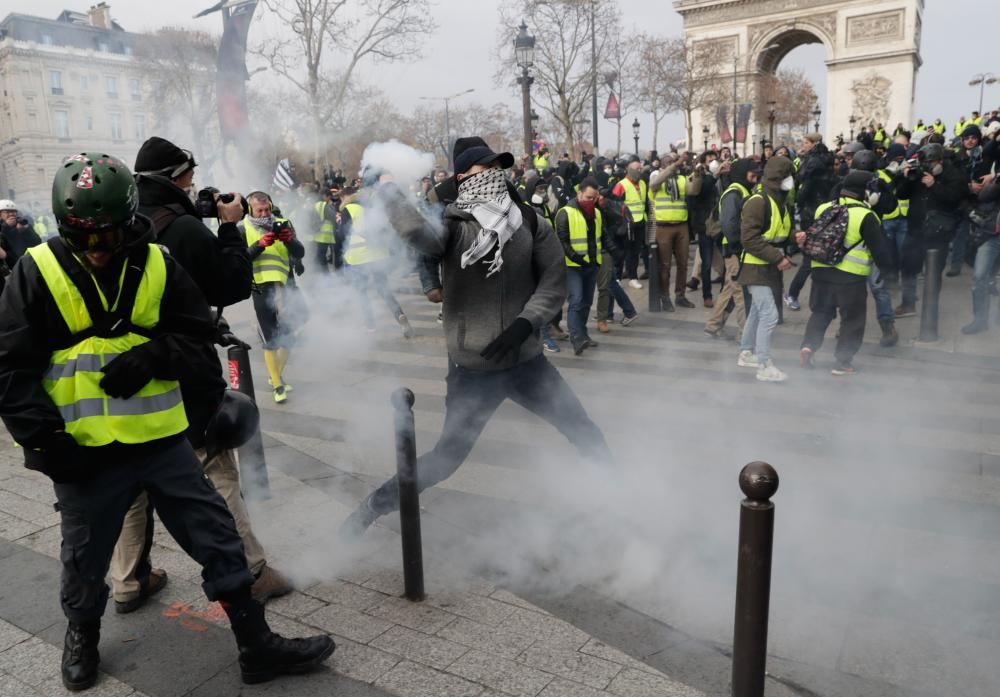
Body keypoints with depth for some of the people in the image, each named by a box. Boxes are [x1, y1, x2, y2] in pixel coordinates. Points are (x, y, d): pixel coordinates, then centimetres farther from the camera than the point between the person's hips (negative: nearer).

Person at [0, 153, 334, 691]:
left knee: (217, 538, 6)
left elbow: (198, 336, 2)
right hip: (85, 450, -1)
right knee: (85, 557, 18)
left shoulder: (157, 265, -1)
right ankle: (82, 632, 50)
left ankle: (257, 645, 20)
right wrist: (45, 439, -12)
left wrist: (152, 355, -17)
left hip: (161, 439, 2)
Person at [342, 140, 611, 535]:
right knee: (446, 458, 4)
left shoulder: (528, 222, -1)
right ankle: (374, 506, 26)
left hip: (525, 360, 4)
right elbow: (417, 233, -34)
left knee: (586, 434, 13)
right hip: (471, 369, -3)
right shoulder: (452, 225, -11)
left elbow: (555, 280, -4)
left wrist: (524, 324, -17)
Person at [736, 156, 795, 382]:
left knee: (757, 312, 17)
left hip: (769, 267, 10)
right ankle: (764, 366, -6)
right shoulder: (758, 202, -18)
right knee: (769, 315, -12)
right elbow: (749, 239, -24)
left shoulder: (779, 202, 12)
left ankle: (746, 353, 30)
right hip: (756, 267, -10)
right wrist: (778, 258, -24)